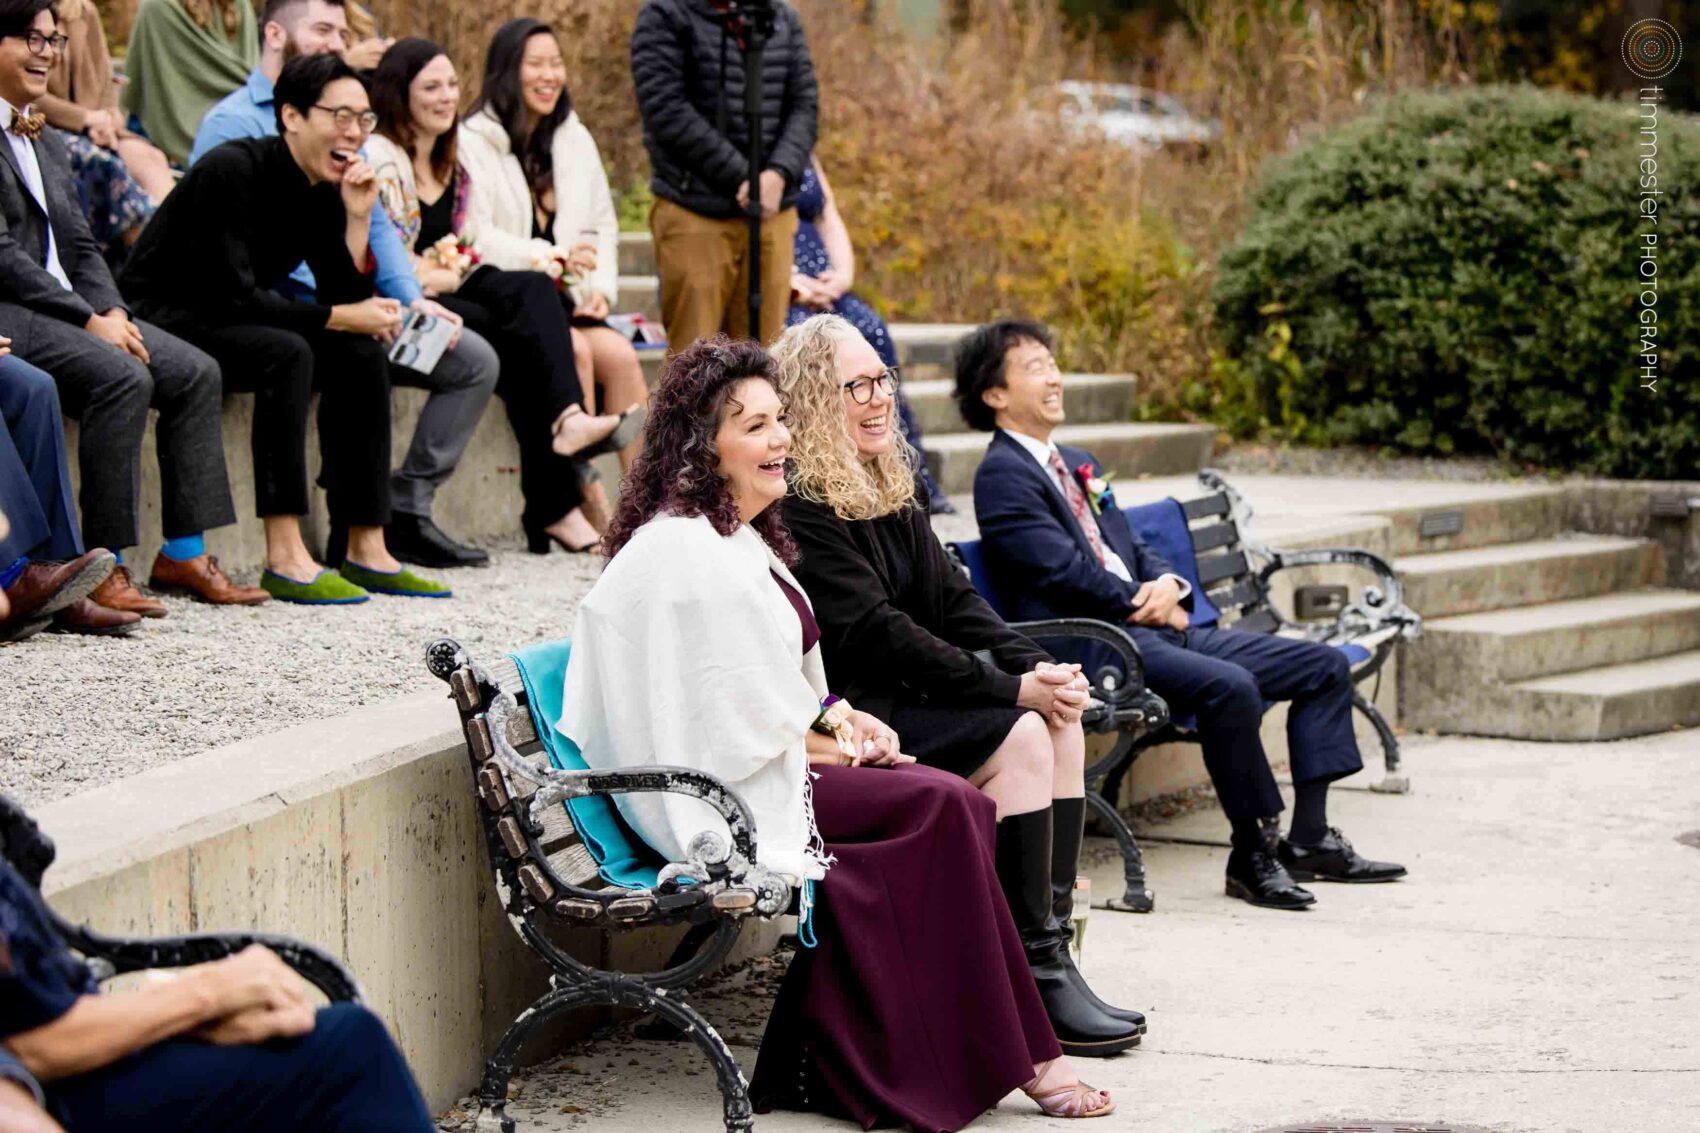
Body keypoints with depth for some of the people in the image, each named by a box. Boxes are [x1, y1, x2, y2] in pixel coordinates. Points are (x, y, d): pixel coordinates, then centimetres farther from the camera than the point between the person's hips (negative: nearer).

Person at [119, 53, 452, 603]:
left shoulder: (326, 191, 2)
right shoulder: (232, 170, -22)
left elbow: (344, 301, -2)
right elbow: (233, 296, -27)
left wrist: (357, 218, -14)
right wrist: (342, 318, -22)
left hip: (229, 319, 8)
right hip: (163, 316, -8)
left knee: (362, 353, -7)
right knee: (288, 353, -31)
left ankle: (366, 551, -7)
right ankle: (285, 558, -33)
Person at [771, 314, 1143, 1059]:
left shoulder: (889, 486, 16)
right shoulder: (797, 507, -15)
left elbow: (950, 598, 11)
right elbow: (875, 633, -20)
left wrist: (1035, 665, -7)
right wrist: (1010, 688, -19)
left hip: (897, 697, 9)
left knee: (1058, 719, -6)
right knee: (1016, 737, -22)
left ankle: (1052, 951, -10)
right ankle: (1035, 981, -20)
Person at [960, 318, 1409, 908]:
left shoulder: (1077, 463, 24)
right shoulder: (1003, 474, -6)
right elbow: (1066, 573, -15)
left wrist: (1169, 585, -2)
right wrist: (1157, 609, -7)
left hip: (1157, 627, 10)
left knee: (1325, 666, 3)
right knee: (1230, 686, -34)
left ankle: (1309, 838, 2)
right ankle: (1250, 855, -20)